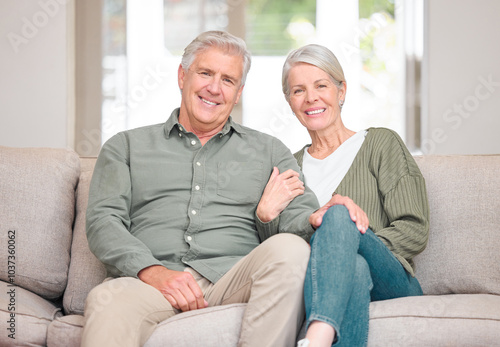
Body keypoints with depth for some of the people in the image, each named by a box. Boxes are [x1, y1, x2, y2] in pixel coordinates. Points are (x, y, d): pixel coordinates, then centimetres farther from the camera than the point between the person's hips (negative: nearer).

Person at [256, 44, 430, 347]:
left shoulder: (381, 144, 15)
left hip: (391, 284, -1)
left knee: (339, 215, -34)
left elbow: (415, 232, 4)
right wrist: (266, 215, -5)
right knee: (353, 268, -38)